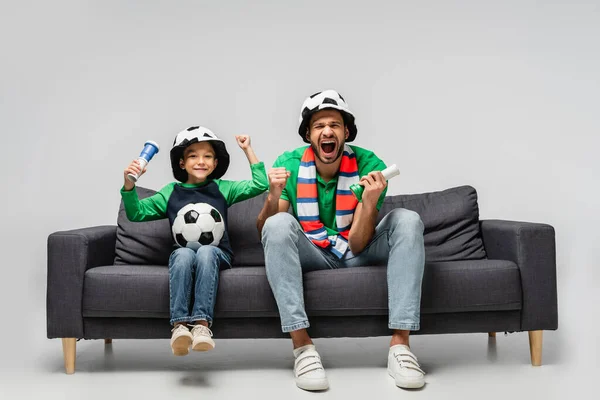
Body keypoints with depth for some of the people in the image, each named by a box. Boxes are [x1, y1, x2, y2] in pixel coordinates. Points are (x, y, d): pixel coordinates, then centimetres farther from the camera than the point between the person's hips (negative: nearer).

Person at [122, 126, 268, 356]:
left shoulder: (222, 189, 16)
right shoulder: (171, 192, 16)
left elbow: (260, 185, 11)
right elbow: (136, 214, 13)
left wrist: (248, 150, 10)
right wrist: (129, 186, -4)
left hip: (217, 253, 0)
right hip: (183, 253, 0)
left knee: (205, 251, -37)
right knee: (183, 253, -36)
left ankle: (202, 324, -46)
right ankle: (179, 325, -45)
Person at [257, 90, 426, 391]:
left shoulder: (369, 166, -15)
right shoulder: (288, 164, -11)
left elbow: (358, 244, -18)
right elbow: (264, 234, -13)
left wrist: (370, 202, -37)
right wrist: (273, 196, -32)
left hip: (355, 253, 1)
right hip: (311, 256, 0)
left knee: (407, 220, -24)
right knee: (279, 224, -31)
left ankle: (400, 343, -31)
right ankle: (302, 346, -34)